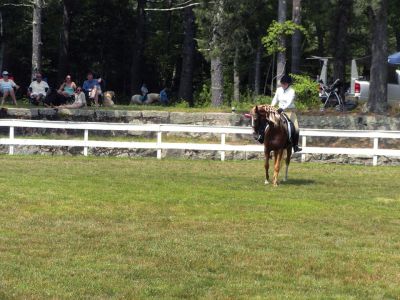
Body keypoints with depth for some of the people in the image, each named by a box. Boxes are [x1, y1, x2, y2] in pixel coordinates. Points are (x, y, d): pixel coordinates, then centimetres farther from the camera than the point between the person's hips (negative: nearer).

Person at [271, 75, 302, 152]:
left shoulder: (291, 91, -11)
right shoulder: (279, 90, 3)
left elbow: (289, 102, -23)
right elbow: (275, 100, 13)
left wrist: (283, 108, -37)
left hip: (290, 111, -3)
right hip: (280, 111, 3)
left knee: (295, 129, -9)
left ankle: (295, 146, 2)